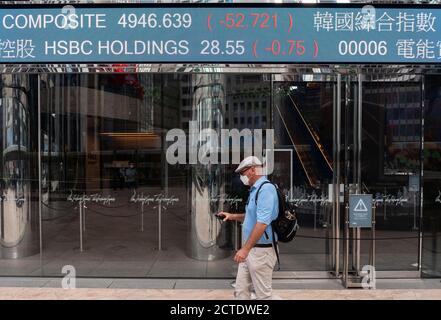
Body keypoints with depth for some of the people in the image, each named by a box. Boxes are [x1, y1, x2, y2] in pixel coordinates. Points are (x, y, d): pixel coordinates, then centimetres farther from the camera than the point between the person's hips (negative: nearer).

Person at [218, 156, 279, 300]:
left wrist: (245, 249, -26)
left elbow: (262, 223, -27)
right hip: (249, 250, 9)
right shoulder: (255, 189, 12)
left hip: (260, 250, -9)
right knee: (241, 291, 13)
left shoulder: (266, 188, -18)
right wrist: (233, 216, 14)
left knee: (264, 295, 2)